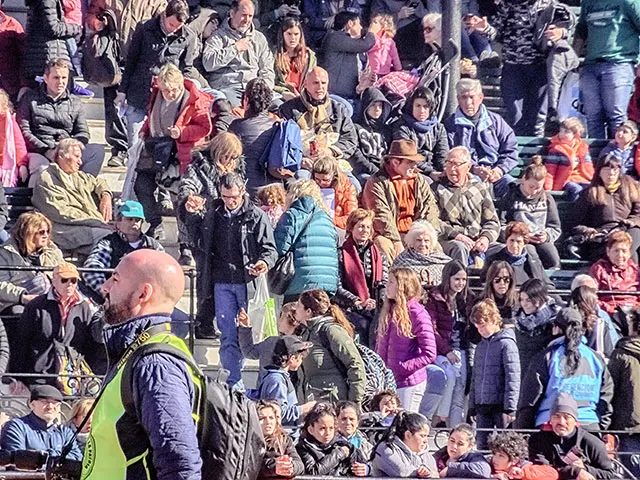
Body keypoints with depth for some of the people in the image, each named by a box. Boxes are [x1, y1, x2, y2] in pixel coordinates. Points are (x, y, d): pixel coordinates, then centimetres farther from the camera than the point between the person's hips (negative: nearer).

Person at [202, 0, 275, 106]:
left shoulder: (259, 38, 24)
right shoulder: (219, 36, 9)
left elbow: (267, 70, 20)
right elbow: (208, 64, -7)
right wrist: (235, 48, -2)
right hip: (226, 87, -5)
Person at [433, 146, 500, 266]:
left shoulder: (479, 189, 19)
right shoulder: (437, 189, 9)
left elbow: (492, 221, 18)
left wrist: (486, 237, -5)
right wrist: (456, 235, -16)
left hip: (477, 241, 4)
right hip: (448, 241, -3)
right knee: (459, 248, -38)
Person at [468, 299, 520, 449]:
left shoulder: (506, 344, -7)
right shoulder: (481, 345, 14)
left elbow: (513, 378, -12)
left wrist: (510, 408, -17)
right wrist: (472, 406, 15)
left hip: (500, 404, -7)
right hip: (481, 406, 7)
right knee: (482, 444, 9)